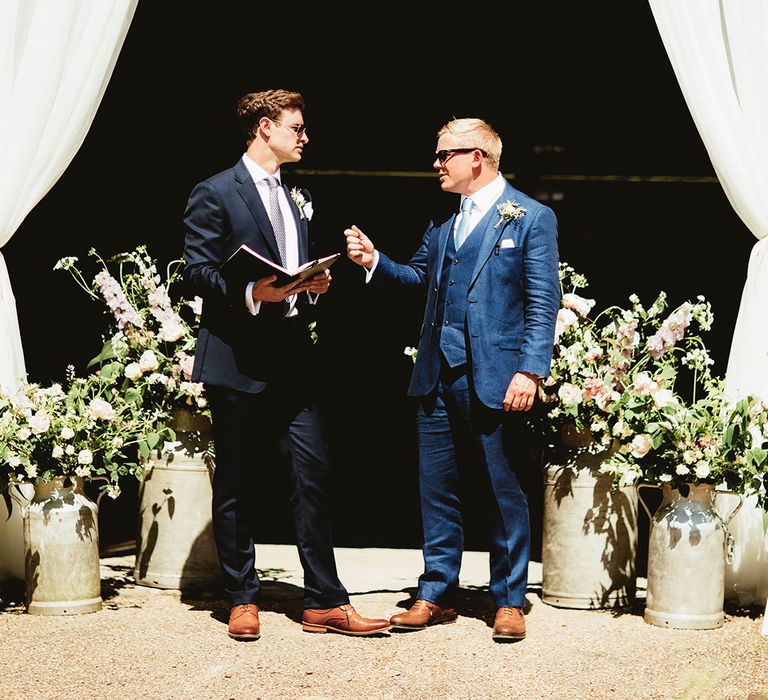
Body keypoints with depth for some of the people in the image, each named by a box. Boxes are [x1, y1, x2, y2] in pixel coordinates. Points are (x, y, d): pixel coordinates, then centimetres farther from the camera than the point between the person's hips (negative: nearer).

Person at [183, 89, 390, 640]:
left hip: (292, 361, 6)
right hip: (238, 362, -6)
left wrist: (315, 285, 4)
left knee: (314, 473, -1)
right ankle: (243, 599, 15)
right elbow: (197, 271, -9)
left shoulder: (298, 197, 19)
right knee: (237, 485, 4)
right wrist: (252, 293, -23)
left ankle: (325, 603, 3)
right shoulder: (216, 194, -3)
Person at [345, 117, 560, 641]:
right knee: (437, 489, 10)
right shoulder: (443, 221, 15)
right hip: (438, 380, 6)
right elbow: (417, 275, 22)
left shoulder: (531, 218, -4)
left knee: (505, 492, 3)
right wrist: (375, 261, 5)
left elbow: (543, 303, -9)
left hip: (495, 379, -6)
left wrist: (530, 370, -17)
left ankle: (510, 602, 13)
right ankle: (437, 595, 20)